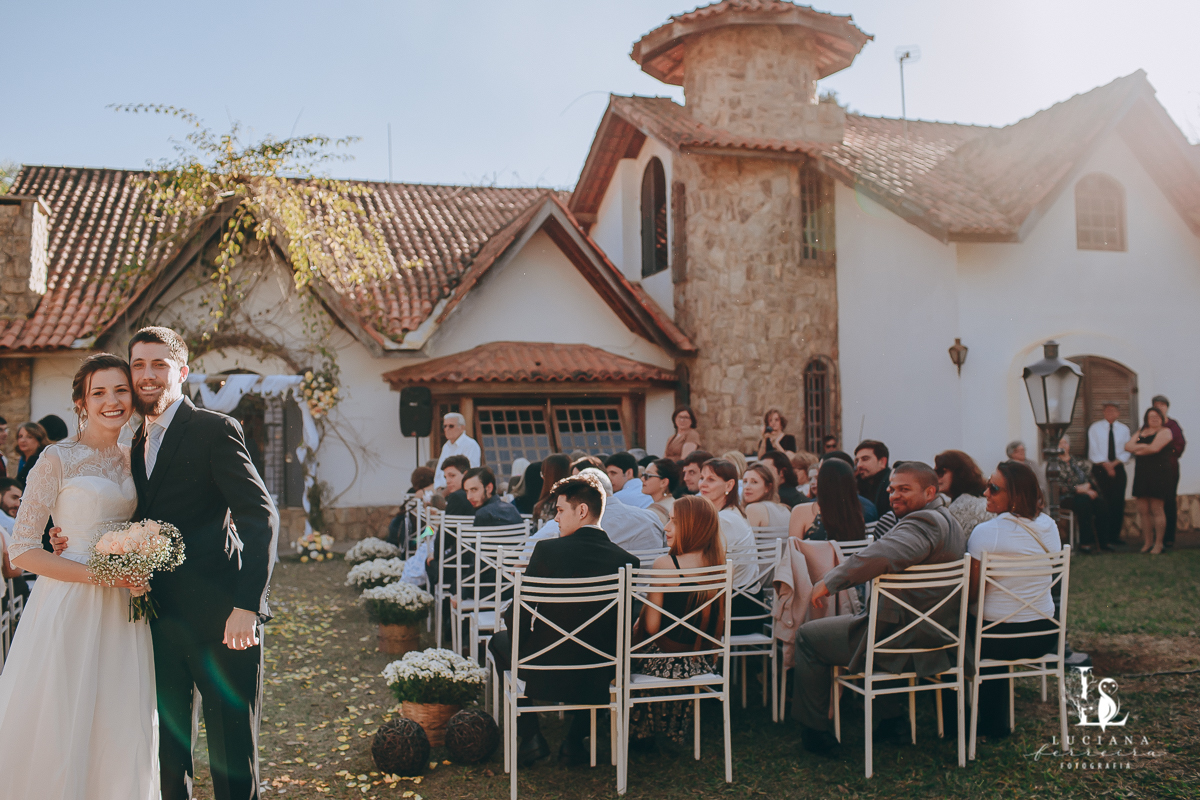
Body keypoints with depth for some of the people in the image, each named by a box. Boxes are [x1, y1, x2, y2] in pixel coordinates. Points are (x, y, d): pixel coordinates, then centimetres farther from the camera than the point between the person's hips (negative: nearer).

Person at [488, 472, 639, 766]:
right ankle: (575, 740, 28)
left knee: (501, 640, 29)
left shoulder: (547, 549, -13)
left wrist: (520, 649, 11)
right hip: (601, 680, 2)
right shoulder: (627, 560, -7)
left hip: (547, 675, -2)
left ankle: (531, 736, 22)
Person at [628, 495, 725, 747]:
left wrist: (636, 626, 4)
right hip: (704, 661, 6)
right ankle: (675, 726, 42)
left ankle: (642, 731, 35)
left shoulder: (665, 564, -19)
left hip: (668, 661, -6)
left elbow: (650, 627, -18)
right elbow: (717, 623, 8)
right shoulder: (720, 565, -3)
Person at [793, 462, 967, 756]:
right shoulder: (947, 520, 12)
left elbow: (879, 556, -39)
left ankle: (814, 731, 15)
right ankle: (893, 720, 36)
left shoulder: (924, 524, -22)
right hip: (937, 642, 10)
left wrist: (829, 582, -28)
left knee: (808, 635, 5)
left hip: (904, 645, -10)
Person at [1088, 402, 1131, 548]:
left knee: (1118, 503, 2)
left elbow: (1127, 451, 4)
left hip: (1118, 469, 3)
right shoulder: (1095, 428, 4)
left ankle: (1114, 536, 10)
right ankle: (1102, 539, -6)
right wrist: (1105, 464, -13)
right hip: (1100, 469, -2)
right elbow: (1093, 451, -2)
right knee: (1102, 504, -8)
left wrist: (1115, 463, -11)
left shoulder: (1124, 429, 9)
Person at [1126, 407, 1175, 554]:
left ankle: (1158, 543, 2)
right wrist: (1142, 446, -9)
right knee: (1143, 510, 5)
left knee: (1156, 509, -5)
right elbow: (1128, 446, 8)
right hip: (1142, 473, 6)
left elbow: (1154, 448, -14)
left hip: (1159, 472, -6)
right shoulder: (1141, 432, 19)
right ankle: (1147, 542, 13)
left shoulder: (1165, 431, 0)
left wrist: (1138, 450, 1)